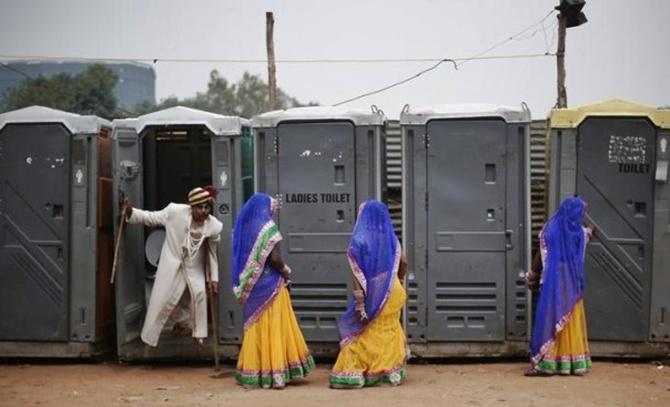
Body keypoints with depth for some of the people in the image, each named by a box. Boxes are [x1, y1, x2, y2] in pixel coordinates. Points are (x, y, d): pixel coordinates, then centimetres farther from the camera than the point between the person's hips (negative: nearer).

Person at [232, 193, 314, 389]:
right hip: (270, 285, -6)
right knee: (274, 327, -1)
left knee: (256, 327, 12)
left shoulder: (244, 228, 8)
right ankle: (275, 374, 0)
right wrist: (286, 272, -1)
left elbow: (243, 259, 10)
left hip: (251, 287, 6)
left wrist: (247, 284, 14)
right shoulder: (267, 228, -12)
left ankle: (253, 373, 14)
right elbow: (274, 259, -18)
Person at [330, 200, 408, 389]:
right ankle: (393, 372, 18)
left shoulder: (359, 241, -12)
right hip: (392, 293, 4)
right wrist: (398, 281, 32)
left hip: (372, 295, -4)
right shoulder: (391, 239, 2)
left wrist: (359, 304, -17)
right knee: (390, 331, 15)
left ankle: (353, 374, 5)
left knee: (362, 333, 5)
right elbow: (403, 264, 12)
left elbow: (357, 274, -16)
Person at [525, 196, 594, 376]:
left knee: (549, 320, -2)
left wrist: (532, 276, 12)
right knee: (572, 323, 10)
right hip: (572, 286, 2)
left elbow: (541, 256, -1)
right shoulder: (581, 232, 1)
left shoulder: (549, 229, -6)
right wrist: (590, 231, 50)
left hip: (553, 284, -2)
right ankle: (575, 362, 14)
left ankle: (546, 363, -6)